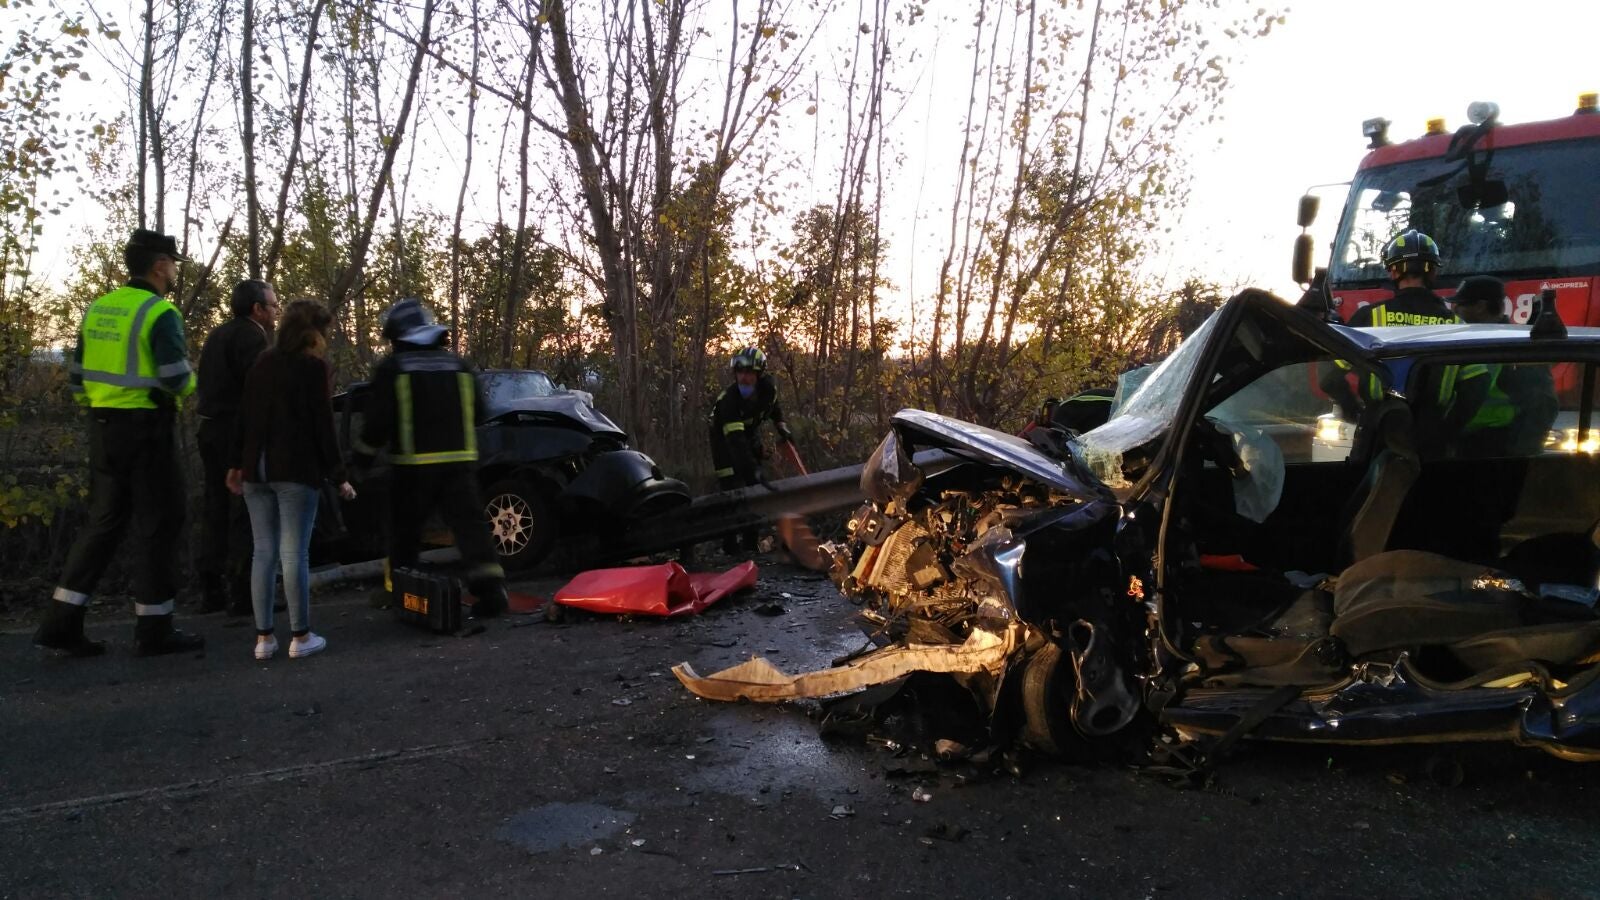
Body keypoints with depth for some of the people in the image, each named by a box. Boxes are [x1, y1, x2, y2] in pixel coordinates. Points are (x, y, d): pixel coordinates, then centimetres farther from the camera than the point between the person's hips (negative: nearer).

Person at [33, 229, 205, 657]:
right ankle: (154, 629, 8)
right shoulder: (160, 313, -12)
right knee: (158, 525, 2)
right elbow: (176, 380, -19)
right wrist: (191, 380, 2)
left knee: (104, 522, 15)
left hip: (103, 425, 7)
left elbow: (77, 378, 12)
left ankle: (61, 622, 14)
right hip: (146, 428, -7)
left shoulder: (98, 308, 11)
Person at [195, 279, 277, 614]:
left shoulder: (218, 335, 18)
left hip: (212, 429, 9)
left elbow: (207, 385, 20)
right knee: (245, 512, -5)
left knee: (216, 509, 12)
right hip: (240, 433, -9)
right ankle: (242, 592, -4)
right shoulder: (252, 336, -13)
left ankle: (211, 590, 16)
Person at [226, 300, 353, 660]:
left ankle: (263, 637, 11)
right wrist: (338, 477, -4)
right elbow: (323, 426, -9)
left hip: (257, 469, 6)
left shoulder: (262, 363, 12)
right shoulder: (314, 367, -6)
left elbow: (243, 417, 13)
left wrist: (237, 464, 21)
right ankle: (300, 636, 2)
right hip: (296, 470, -6)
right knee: (294, 553, -3)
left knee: (264, 552, 8)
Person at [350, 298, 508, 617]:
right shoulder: (458, 364, 8)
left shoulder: (391, 368, -4)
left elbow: (379, 420, -10)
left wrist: (362, 455, 4)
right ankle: (490, 587, -13)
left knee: (405, 529, 12)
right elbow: (477, 413, 12)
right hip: (459, 460, 3)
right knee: (469, 523, -1)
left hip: (414, 463, -3)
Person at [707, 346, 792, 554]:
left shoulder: (768, 387, -20)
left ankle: (751, 543, 14)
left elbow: (774, 406, 8)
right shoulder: (728, 399, -37)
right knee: (732, 490, -14)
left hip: (750, 434, 5)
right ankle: (730, 548, -7)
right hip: (726, 439, -5)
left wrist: (782, 428, 0)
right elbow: (736, 440, -46)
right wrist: (751, 468, -54)